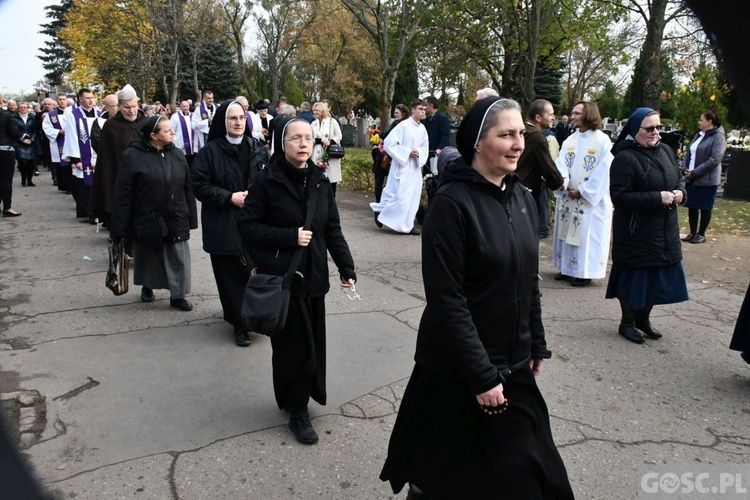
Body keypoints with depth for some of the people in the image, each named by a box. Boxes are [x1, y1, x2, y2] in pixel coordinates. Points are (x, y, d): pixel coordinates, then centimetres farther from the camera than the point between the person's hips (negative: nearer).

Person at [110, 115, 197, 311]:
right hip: (146, 220, -2)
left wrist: (190, 217, 3)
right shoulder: (133, 156, -12)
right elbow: (122, 194, -12)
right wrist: (119, 227, -13)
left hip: (175, 219, 3)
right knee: (148, 257, 16)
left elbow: (188, 188, 5)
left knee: (178, 259, 3)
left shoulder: (176, 154, 2)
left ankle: (177, 295, 16)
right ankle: (147, 287, 40)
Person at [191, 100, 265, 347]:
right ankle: (240, 324, 15)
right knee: (230, 277, 2)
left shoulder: (256, 148, 7)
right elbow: (199, 186, -5)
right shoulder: (210, 151, -3)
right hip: (223, 227, -2)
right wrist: (229, 197, -14)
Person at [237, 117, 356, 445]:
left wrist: (346, 268, 2)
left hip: (313, 277, 5)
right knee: (293, 344, 0)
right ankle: (297, 410, 18)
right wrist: (289, 237, -17)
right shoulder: (267, 180, -8)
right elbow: (247, 225, -9)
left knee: (312, 342, 9)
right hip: (281, 278, -5)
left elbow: (333, 230, 9)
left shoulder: (320, 182, 6)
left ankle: (295, 398, 30)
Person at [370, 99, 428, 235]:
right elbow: (388, 143, -15)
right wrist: (407, 152, -16)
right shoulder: (403, 125, -14)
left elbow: (424, 147, 16)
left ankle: (407, 225, 16)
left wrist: (419, 153, -7)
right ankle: (380, 211, 16)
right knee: (399, 194, -6)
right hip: (402, 166, -7)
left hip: (415, 167, 7)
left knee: (413, 196, 6)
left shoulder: (422, 128, 5)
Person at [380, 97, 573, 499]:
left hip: (514, 365, 7)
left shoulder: (522, 198, 4)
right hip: (459, 370, -7)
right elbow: (446, 299, -21)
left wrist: (537, 346, 13)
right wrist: (482, 375, -20)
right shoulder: (452, 203, -18)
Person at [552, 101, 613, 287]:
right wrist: (561, 179, -23)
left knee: (587, 235, -1)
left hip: (591, 198, -6)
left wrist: (582, 190, -15)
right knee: (568, 233, 11)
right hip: (568, 196, 6)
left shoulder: (602, 140, -8)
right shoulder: (570, 140, 8)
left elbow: (602, 172, -12)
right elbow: (561, 163, -2)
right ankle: (568, 268, 22)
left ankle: (584, 272, 7)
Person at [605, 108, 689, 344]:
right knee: (634, 277, 5)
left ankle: (643, 318, 34)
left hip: (665, 230, 7)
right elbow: (619, 196, -21)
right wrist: (658, 198, -22)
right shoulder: (625, 158, -16)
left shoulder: (666, 151, 7)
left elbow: (679, 179, 20)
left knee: (657, 276, 15)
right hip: (635, 232, -7)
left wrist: (680, 192, -3)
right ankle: (627, 322, 24)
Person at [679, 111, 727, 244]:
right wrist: (684, 169, -3)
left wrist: (695, 172, -18)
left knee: (705, 208, 5)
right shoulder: (699, 135, 13)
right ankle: (692, 233, 21)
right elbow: (688, 153, 15)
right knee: (692, 206, 11)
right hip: (691, 179, 7)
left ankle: (701, 234, 15)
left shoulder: (718, 136, -10)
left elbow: (715, 160, -19)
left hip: (707, 179, -7)